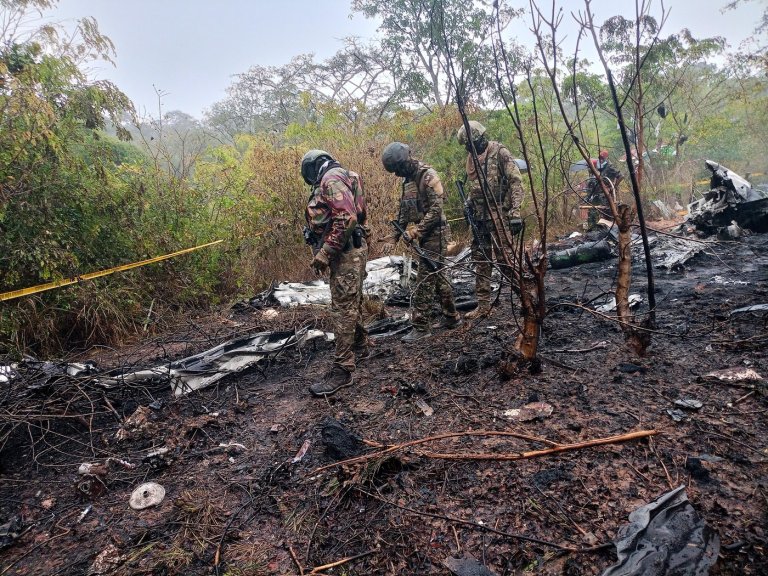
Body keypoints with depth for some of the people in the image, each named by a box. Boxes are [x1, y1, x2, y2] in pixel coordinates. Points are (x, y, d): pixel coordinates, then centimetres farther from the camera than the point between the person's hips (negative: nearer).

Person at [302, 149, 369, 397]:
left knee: (343, 307, -10)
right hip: (348, 250, 11)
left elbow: (347, 218, -26)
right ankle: (359, 341, 42)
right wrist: (325, 250, 17)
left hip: (346, 251, -11)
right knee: (351, 302, 23)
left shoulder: (331, 178, -12)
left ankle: (342, 369, -6)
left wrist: (325, 251, -23)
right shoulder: (336, 179, 20)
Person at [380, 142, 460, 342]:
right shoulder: (408, 179, 13)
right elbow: (404, 212, 17)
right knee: (437, 275, 15)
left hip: (435, 234, -9)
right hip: (423, 235, 9)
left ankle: (421, 326, -1)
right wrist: (394, 237, 11)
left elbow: (436, 209, -21)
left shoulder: (428, 175, -14)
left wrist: (416, 231, -24)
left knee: (425, 280, -7)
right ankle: (451, 316, 27)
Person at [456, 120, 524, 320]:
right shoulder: (471, 157, 13)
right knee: (480, 260, 7)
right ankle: (483, 305, 15)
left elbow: (516, 182, -13)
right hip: (479, 218, 7)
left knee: (505, 258, -6)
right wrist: (468, 202, 9)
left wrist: (515, 212, -21)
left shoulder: (500, 153, -8)